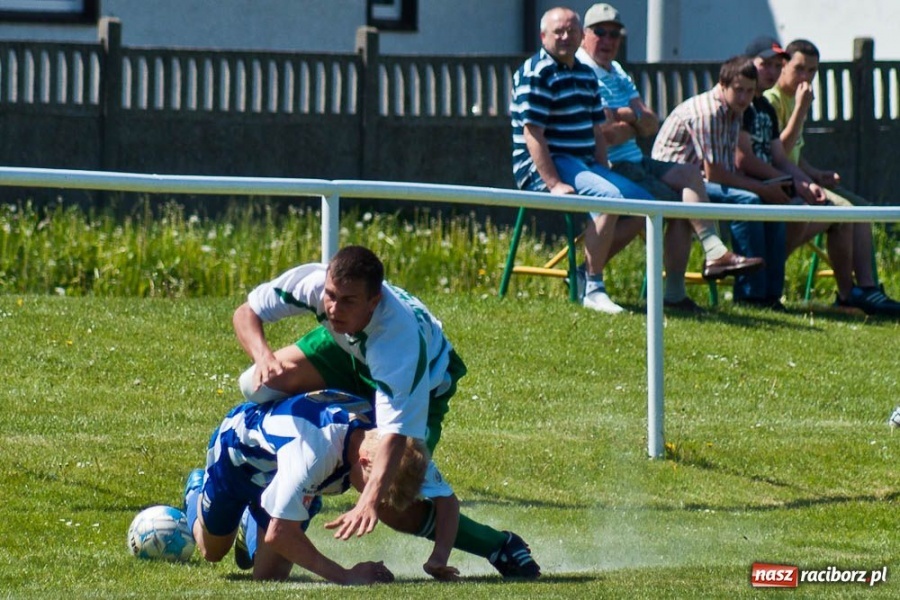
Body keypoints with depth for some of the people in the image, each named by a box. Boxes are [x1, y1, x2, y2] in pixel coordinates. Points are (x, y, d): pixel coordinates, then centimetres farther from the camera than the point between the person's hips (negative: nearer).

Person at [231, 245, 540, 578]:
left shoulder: (400, 336, -45)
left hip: (422, 384, -5)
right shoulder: (313, 282, -34)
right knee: (261, 386, -18)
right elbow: (246, 313, -19)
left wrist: (368, 503, -61)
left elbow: (395, 434, -49)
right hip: (347, 351, 6)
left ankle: (500, 547, -1)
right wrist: (263, 356, -41)